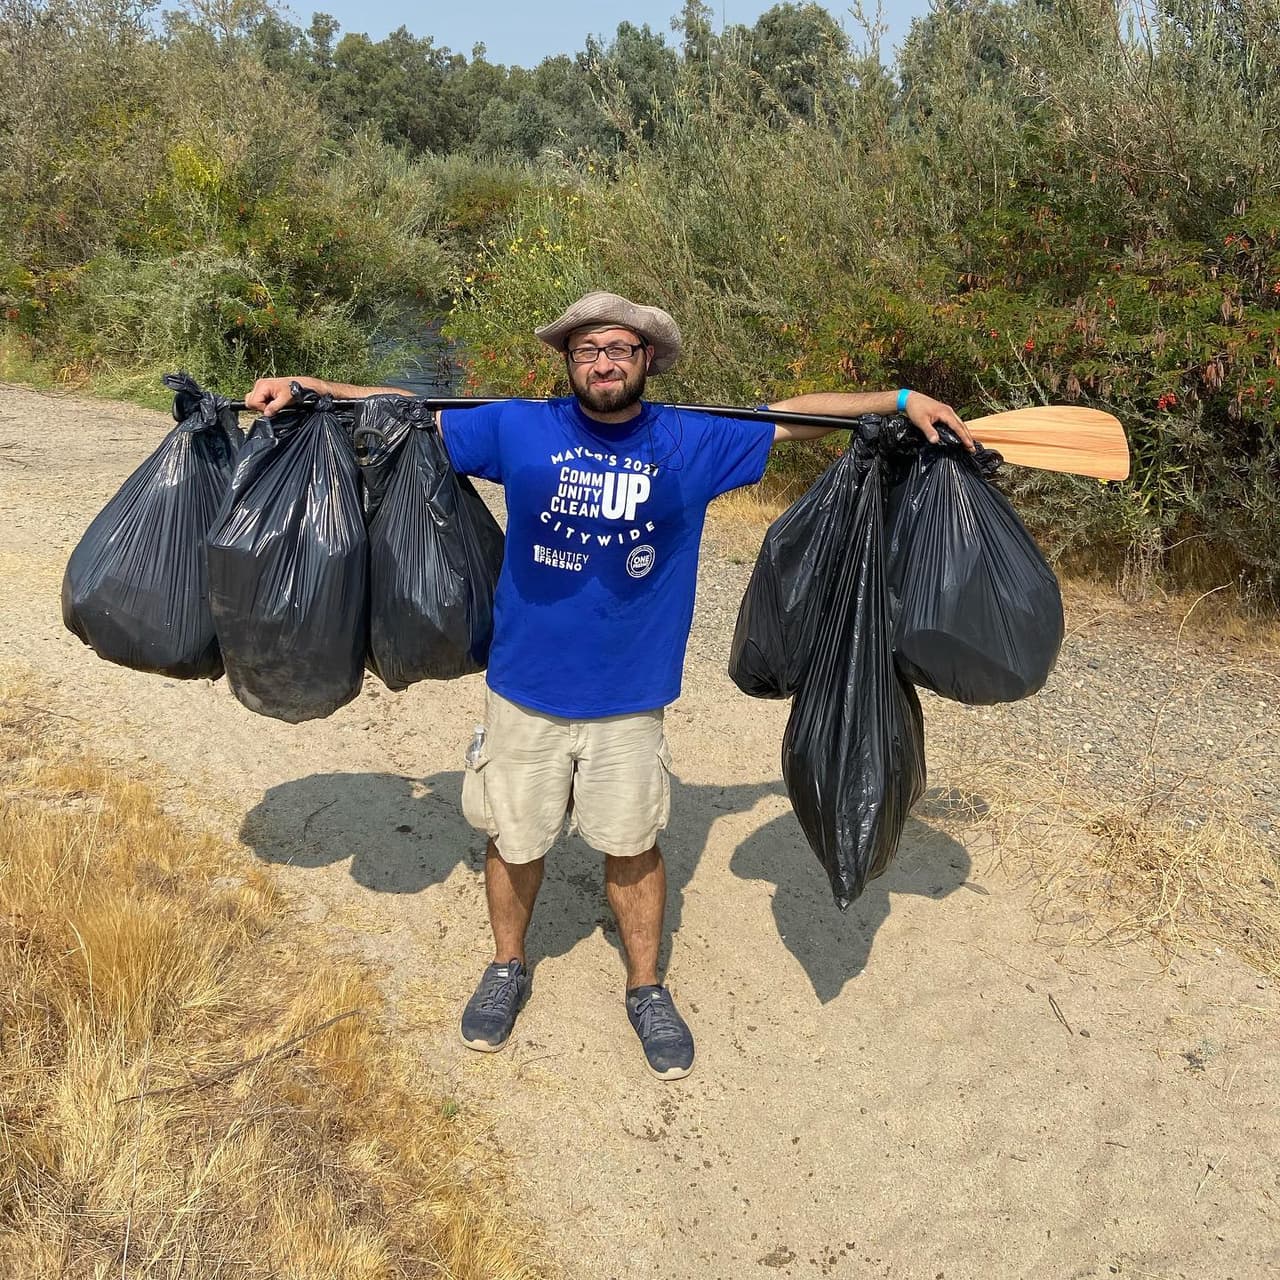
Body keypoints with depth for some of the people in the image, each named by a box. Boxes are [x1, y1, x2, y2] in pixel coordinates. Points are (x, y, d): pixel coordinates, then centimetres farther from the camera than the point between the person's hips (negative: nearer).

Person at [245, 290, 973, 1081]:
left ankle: (647, 990, 35)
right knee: (515, 841, 14)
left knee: (633, 845, 14)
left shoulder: (693, 442, -2)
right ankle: (508, 969, 40)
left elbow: (799, 415, 5)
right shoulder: (518, 429, -4)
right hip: (525, 692, 0)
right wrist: (303, 387, -1)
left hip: (631, 697, 0)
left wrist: (902, 402, 2)